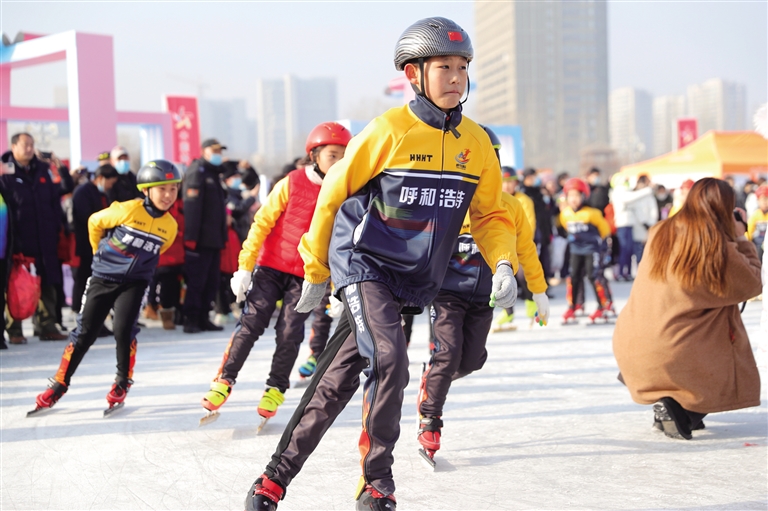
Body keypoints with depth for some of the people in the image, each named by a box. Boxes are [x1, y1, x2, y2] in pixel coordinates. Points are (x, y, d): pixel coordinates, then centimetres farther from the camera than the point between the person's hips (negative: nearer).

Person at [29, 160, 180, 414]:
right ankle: (59, 385, 16)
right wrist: (103, 253, 11)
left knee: (124, 329, -17)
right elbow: (95, 222, -1)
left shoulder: (170, 226, -5)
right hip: (102, 278, -1)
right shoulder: (128, 210, -17)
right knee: (84, 333, 2)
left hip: (134, 283, 1)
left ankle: (123, 383, 5)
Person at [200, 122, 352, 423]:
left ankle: (276, 389, 14)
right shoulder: (292, 184, -9)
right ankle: (225, 380, 7)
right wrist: (245, 267, -9)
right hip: (272, 266, -1)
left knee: (289, 333, -4)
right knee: (251, 323, -5)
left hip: (307, 276, 1)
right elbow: (262, 224, -6)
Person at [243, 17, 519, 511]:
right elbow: (333, 196, -3)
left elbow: (490, 215, 11)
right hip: (362, 263, -4)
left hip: (414, 281, 5)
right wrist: (316, 272, 4)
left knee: (339, 381, 7)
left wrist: (504, 265, -8)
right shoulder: (389, 130, -13)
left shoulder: (477, 142, 1)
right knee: (389, 361, -23)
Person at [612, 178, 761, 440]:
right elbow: (752, 285, 0)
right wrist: (741, 240, 9)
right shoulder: (718, 248, -13)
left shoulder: (661, 233, 4)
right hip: (675, 355, -6)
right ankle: (678, 408, -2)